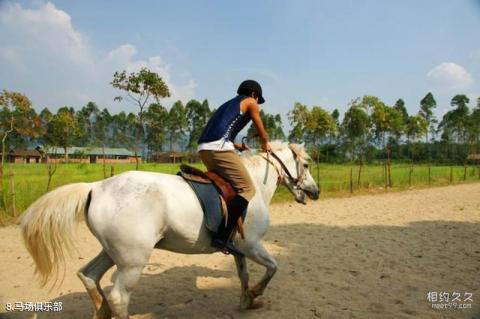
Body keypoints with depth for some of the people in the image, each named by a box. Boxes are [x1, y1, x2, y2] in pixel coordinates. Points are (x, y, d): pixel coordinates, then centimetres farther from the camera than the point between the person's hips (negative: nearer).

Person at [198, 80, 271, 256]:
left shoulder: (228, 104, 34)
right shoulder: (250, 102, 14)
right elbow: (262, 133, 19)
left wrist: (239, 147, 44)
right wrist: (265, 145, 40)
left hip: (204, 149, 9)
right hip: (219, 149, -9)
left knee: (227, 183, 27)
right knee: (247, 189, -8)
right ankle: (222, 237, -20)